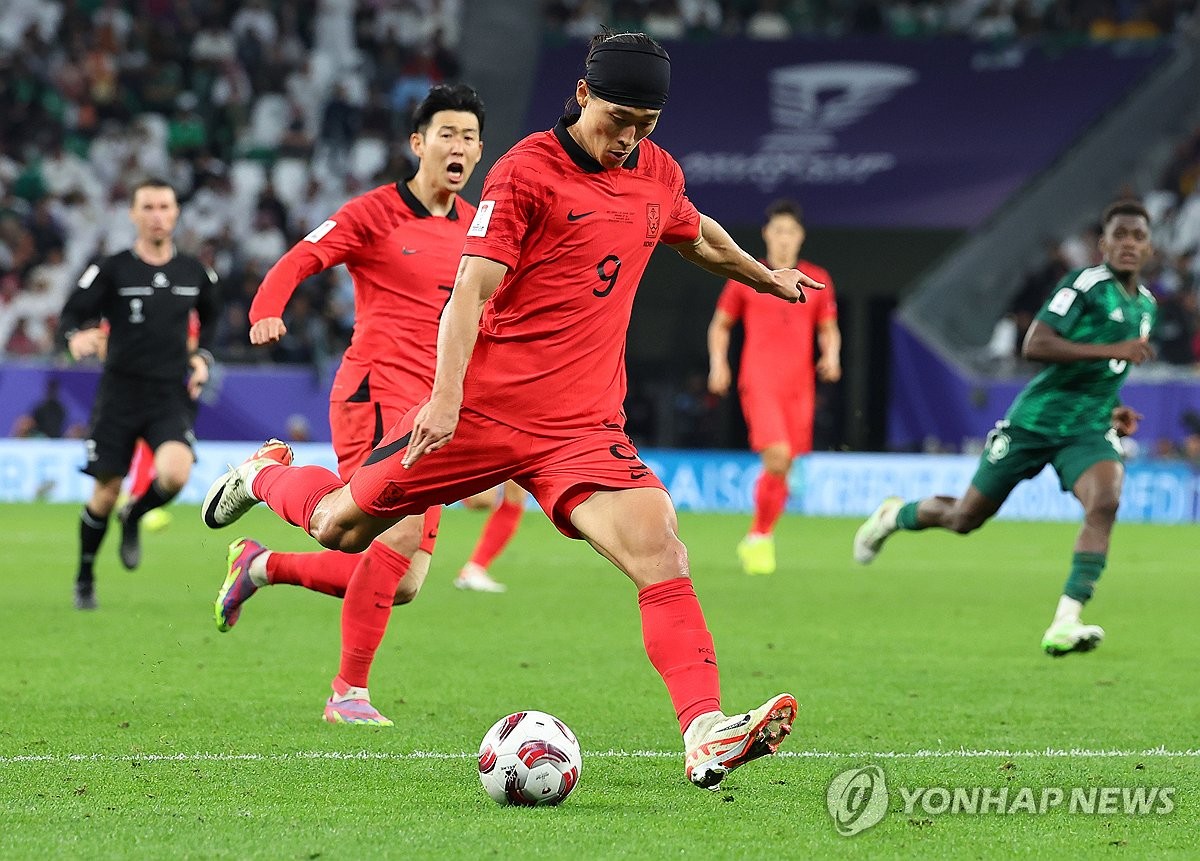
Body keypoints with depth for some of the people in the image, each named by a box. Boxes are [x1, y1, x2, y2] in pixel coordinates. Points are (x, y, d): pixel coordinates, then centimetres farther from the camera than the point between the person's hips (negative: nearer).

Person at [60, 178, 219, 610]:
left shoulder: (195, 273, 5)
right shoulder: (112, 270, -4)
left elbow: (210, 315, 25)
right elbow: (71, 314, -3)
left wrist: (202, 356, 10)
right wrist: (78, 337, -25)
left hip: (171, 396, 1)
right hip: (120, 392, -1)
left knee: (175, 474, -25)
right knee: (106, 493, 2)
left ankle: (135, 516, 9)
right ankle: (85, 579, 25)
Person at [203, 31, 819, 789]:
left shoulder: (658, 174, 9)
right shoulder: (527, 172, -10)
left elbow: (699, 238, 33)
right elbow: (472, 289, -16)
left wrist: (766, 276, 48)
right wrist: (447, 394, -28)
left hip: (584, 426, 4)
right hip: (484, 406, -4)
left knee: (662, 553, -19)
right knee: (341, 527, 9)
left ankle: (706, 736, -25)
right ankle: (267, 476, 45)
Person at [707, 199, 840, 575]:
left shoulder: (817, 281, 10)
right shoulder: (745, 279, 5)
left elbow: (829, 329, 19)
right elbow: (720, 325, 15)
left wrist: (831, 356, -1)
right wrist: (718, 363, 0)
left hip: (799, 387, 3)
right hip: (759, 383, -3)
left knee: (782, 471, 5)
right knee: (777, 459, -21)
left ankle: (757, 539, 23)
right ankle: (761, 537, -6)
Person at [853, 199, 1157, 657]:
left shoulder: (1145, 306, 13)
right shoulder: (1086, 284, -13)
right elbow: (1034, 346, -25)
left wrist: (1110, 412, 14)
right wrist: (1111, 348, -29)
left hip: (1087, 431, 5)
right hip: (1034, 420, -5)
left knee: (1104, 502, -27)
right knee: (964, 518, 7)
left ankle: (1064, 625, -30)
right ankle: (895, 515, 41)